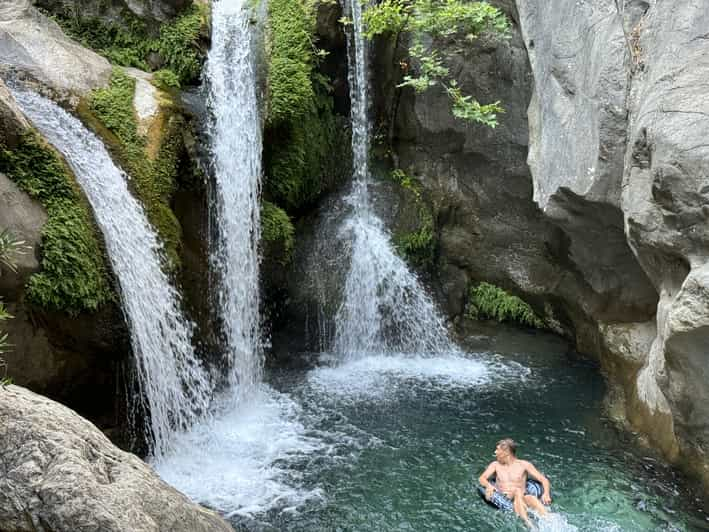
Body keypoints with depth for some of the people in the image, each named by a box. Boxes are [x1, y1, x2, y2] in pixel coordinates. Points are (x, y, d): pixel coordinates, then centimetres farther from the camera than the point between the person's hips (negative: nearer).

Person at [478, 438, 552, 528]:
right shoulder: (495, 465, 18)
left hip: (523, 497, 0)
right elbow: (482, 478, 6)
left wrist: (546, 493, -14)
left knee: (532, 499, -34)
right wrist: (489, 485, -18)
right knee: (518, 491, -34)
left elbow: (544, 480, 7)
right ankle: (528, 524, -54)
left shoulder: (524, 465, 11)